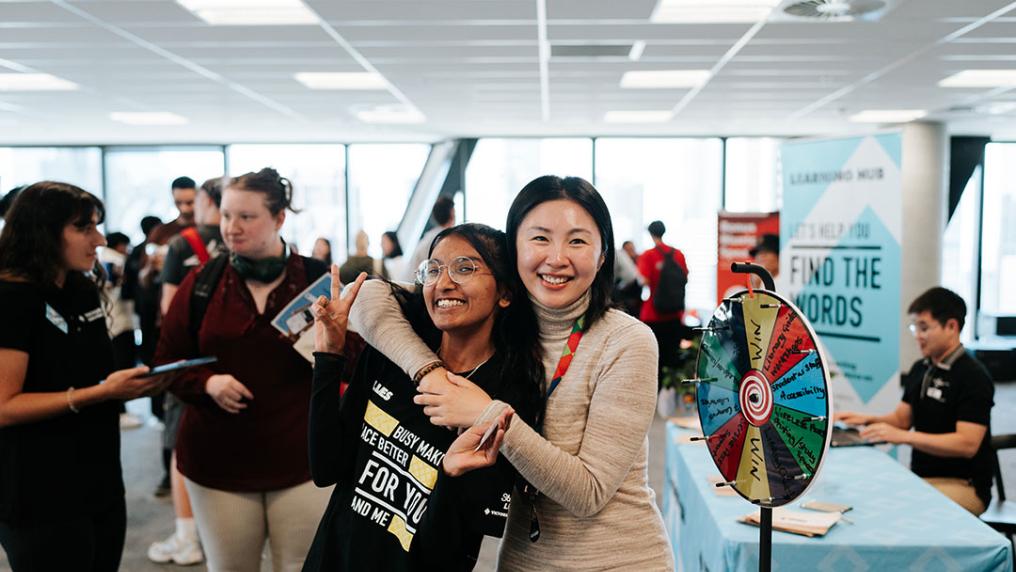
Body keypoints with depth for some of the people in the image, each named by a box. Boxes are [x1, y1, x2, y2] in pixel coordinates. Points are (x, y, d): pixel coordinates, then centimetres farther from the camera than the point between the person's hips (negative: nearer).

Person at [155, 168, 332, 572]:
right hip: (218, 461, 1)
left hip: (301, 459, -1)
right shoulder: (201, 284, 1)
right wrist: (207, 382, -15)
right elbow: (167, 362, 4)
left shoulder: (317, 280, -3)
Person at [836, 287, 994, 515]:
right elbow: (902, 418, 16)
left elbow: (967, 444, -22)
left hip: (963, 485, -7)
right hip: (919, 476, 7)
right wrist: (869, 420, -5)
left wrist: (903, 437, -29)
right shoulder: (920, 369, 9)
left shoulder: (973, 377, -14)